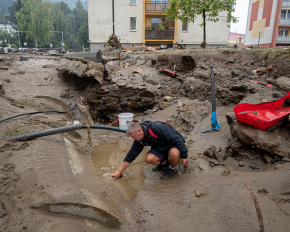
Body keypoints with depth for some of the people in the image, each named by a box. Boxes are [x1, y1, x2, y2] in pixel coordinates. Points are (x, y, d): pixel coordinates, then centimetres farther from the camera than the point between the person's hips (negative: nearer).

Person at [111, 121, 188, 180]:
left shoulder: (158, 128, -34)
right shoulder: (139, 140, -9)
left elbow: (177, 139, -30)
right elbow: (131, 155, 0)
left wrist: (184, 156, -24)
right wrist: (119, 172, 1)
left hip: (176, 146, -6)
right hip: (161, 149, 6)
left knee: (173, 153, -40)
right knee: (148, 159, -20)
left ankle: (172, 169, -6)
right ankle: (164, 163, 12)